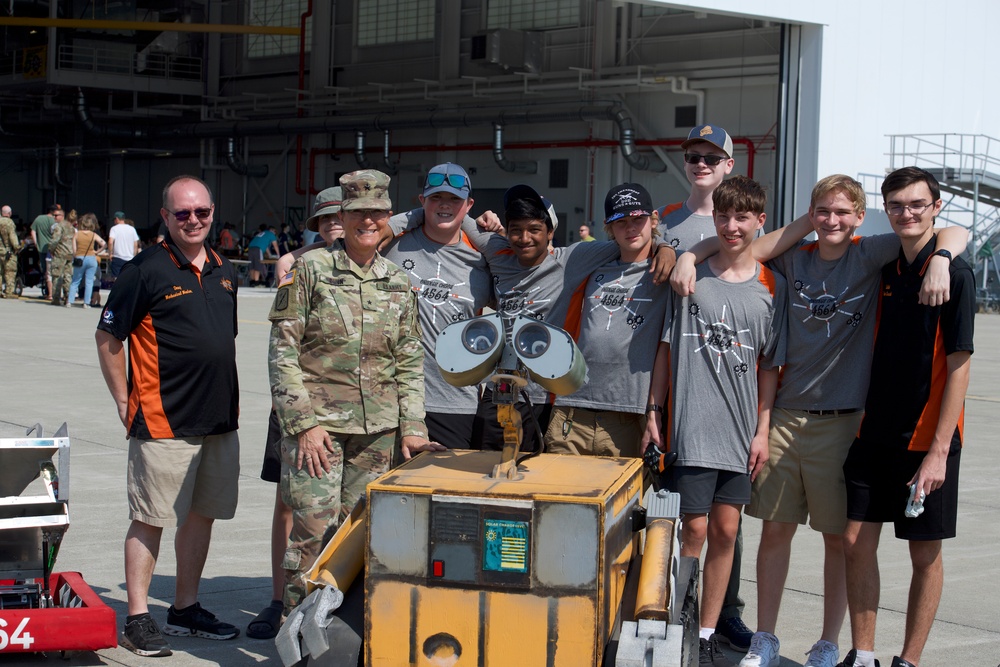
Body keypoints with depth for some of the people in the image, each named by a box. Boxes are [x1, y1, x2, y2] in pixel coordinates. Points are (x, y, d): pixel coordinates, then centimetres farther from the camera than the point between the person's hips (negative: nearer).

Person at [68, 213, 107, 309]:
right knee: (89, 282, 3)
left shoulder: (77, 234, -2)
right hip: (91, 258, 0)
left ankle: (70, 301, 6)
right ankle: (86, 303, -1)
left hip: (79, 259, 0)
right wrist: (96, 252, 2)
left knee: (75, 281, 11)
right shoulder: (94, 235, -2)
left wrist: (74, 256, 7)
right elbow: (104, 244, -9)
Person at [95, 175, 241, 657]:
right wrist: (127, 403, -6)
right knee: (151, 519, -2)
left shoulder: (223, 270, 12)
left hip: (220, 419, 7)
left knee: (202, 514, 13)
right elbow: (107, 339, -6)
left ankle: (185, 608, 25)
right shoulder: (147, 270, -9)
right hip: (164, 421, -7)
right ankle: (138, 618, 6)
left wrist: (228, 399, 16)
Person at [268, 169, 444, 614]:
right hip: (317, 422, -4)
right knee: (315, 528, -8)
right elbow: (282, 352, -4)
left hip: (378, 428, 4)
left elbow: (409, 362, 15)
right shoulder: (309, 270, -1)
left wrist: (412, 428, 5)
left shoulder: (399, 283, 12)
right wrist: (303, 422, -11)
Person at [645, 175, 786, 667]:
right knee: (694, 530, -4)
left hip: (741, 429, 2)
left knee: (725, 532, 7)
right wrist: (654, 415, 1)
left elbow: (769, 365, 7)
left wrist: (763, 430, 3)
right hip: (691, 424, -2)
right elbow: (666, 348, 4)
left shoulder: (771, 286, 4)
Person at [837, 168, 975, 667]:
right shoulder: (883, 270, 7)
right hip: (875, 432, 6)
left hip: (927, 438, -5)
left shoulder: (954, 273, -10)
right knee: (856, 542, 5)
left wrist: (938, 451, -17)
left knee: (925, 554, 5)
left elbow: (958, 367, -13)